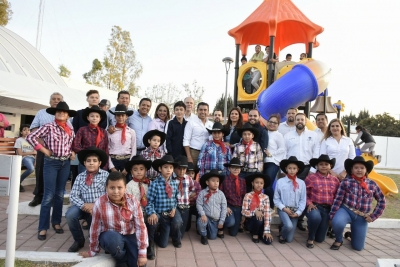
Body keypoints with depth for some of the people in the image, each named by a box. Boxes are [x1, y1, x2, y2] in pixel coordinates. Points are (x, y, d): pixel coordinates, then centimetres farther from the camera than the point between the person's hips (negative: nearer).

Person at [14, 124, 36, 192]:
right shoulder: (19, 140, 6)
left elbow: (35, 152, 12)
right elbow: (20, 154, -3)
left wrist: (35, 160, -6)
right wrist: (31, 152, -2)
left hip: (32, 158, 4)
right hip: (24, 158, -4)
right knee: (31, 168, -35)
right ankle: (18, 182, -10)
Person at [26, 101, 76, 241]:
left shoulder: (70, 130, 7)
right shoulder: (48, 127, -6)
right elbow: (30, 137, -10)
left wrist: (73, 152, 4)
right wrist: (44, 150, -11)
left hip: (65, 163, 4)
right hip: (51, 162, -4)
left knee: (60, 194, 12)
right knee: (49, 195, -5)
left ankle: (56, 222, 26)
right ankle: (43, 227, 5)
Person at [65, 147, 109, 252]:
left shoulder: (106, 175, -4)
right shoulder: (80, 177, 4)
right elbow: (73, 196, -4)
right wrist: (84, 205, -22)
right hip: (84, 207, 3)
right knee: (70, 214, -25)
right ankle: (79, 240, 3)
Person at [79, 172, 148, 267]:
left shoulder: (133, 201, -16)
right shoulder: (99, 203, -19)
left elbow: (140, 227, -12)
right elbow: (95, 228, -8)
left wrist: (142, 253, -12)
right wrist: (93, 251, 4)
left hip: (129, 236, 2)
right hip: (110, 236, -1)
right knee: (114, 239, -37)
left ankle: (124, 252, 18)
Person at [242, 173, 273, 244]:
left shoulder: (265, 197, -4)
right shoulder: (248, 196, -8)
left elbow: (267, 214, -10)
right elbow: (244, 212, -10)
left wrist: (267, 231, -18)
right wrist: (255, 212, -28)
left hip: (261, 222, 2)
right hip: (251, 221, -2)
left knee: (268, 241, -19)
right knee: (257, 218, -35)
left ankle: (259, 233, 17)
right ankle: (254, 234, -1)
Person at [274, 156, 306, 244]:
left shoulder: (301, 183, -2)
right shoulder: (280, 181, -7)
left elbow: (303, 200, 2)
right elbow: (276, 199, -1)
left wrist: (298, 212, -8)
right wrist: (284, 208, -13)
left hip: (295, 211, 2)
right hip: (283, 209, -2)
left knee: (289, 239, 0)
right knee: (289, 226, -31)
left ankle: (282, 227, 35)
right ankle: (281, 234, 5)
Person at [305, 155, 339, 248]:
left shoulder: (335, 180, 6)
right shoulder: (311, 178, -6)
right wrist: (309, 203, -17)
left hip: (328, 209, 4)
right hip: (314, 206, -4)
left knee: (320, 238, 3)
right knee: (315, 217, -41)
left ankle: (312, 225, 39)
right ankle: (310, 238, -10)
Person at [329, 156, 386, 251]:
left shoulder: (372, 184, 2)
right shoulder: (346, 182, -5)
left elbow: (382, 201, 11)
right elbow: (338, 199, -7)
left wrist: (373, 216, 4)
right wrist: (332, 216, -10)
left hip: (362, 217, 3)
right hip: (346, 211, -2)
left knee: (358, 247, 3)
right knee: (337, 223, -37)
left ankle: (352, 234, 40)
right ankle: (339, 240, -2)